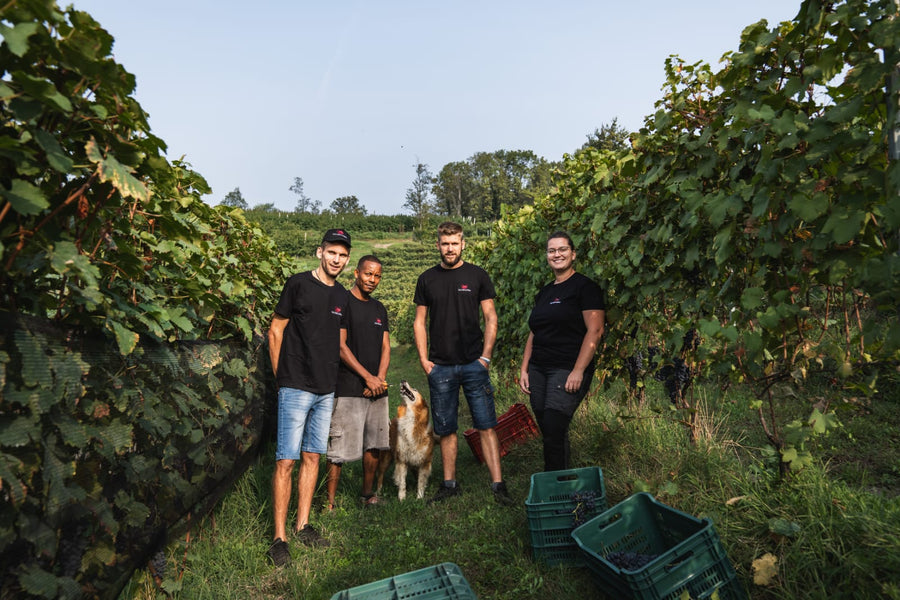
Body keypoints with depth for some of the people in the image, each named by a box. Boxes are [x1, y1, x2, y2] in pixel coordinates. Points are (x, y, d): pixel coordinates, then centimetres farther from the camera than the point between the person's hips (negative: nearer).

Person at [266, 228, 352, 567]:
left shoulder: (342, 297, 11)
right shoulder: (298, 284, -5)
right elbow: (275, 330, -2)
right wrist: (282, 376, -3)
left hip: (326, 390, 6)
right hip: (296, 387, -6)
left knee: (312, 457, 13)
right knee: (286, 461, -3)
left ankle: (303, 526, 24)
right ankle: (279, 538, 6)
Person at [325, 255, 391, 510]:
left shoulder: (379, 308, 17)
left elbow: (385, 347, 14)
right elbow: (340, 346, -10)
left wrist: (380, 378, -2)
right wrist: (368, 377, -11)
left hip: (377, 388, 7)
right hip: (348, 389, -7)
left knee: (374, 443, 12)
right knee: (339, 449, -5)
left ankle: (367, 494, 25)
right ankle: (330, 500, 6)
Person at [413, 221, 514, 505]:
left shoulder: (477, 276, 4)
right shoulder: (427, 279, 9)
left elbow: (490, 317, 3)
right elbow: (420, 321, 11)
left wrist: (486, 356, -5)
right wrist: (423, 359, 1)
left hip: (473, 364, -2)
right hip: (440, 367, 2)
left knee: (486, 427, -2)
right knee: (446, 430, 9)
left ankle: (498, 485, 4)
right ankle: (449, 484, 21)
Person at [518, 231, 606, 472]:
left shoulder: (585, 287, -4)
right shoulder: (544, 292, 18)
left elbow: (595, 331, -12)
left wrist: (578, 371, -17)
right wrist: (524, 368, 13)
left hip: (568, 370, -7)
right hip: (538, 370, 7)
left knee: (554, 430, -12)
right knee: (548, 432, 8)